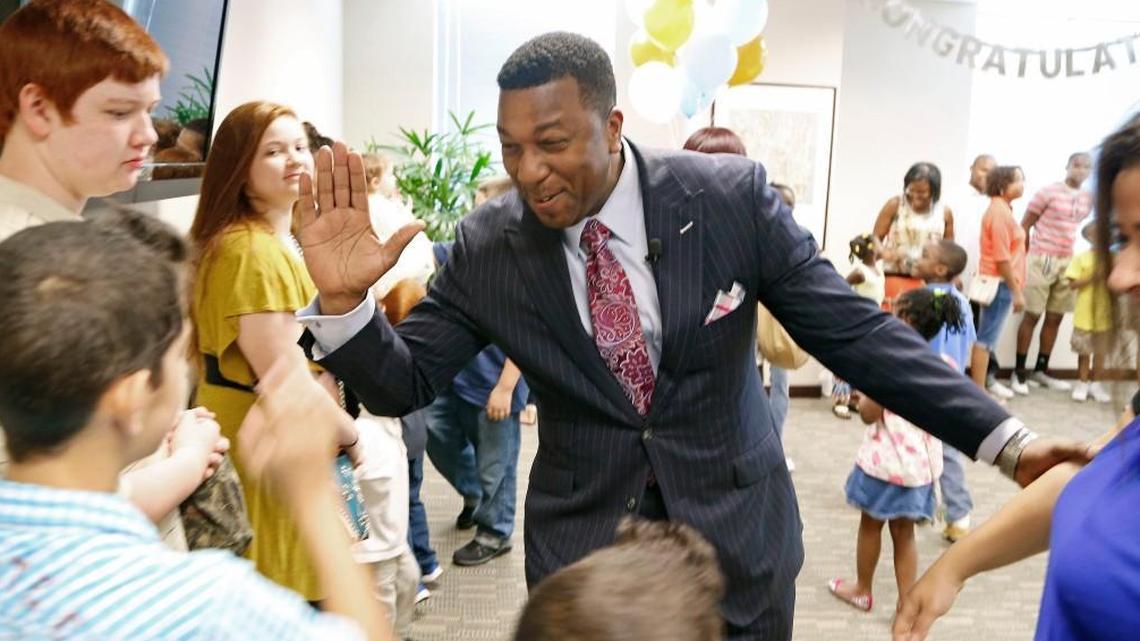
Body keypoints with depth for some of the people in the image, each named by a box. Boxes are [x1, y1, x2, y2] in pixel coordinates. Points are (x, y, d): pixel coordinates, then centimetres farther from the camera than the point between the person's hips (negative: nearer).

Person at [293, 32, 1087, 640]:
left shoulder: (733, 197, -14)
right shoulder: (487, 245, -10)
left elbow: (853, 331, -9)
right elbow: (404, 382, -4)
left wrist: (1007, 439, -10)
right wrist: (343, 299, -24)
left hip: (738, 534, 0)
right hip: (581, 541, 1)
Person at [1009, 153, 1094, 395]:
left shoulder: (1088, 198, 8)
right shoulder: (1048, 192, -8)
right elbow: (1024, 226, -7)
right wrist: (1024, 258, -8)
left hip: (1068, 262, 6)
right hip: (1042, 259, -6)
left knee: (1055, 318, 9)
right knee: (1032, 316, -2)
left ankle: (1041, 370, 20)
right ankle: (1019, 372, 5)